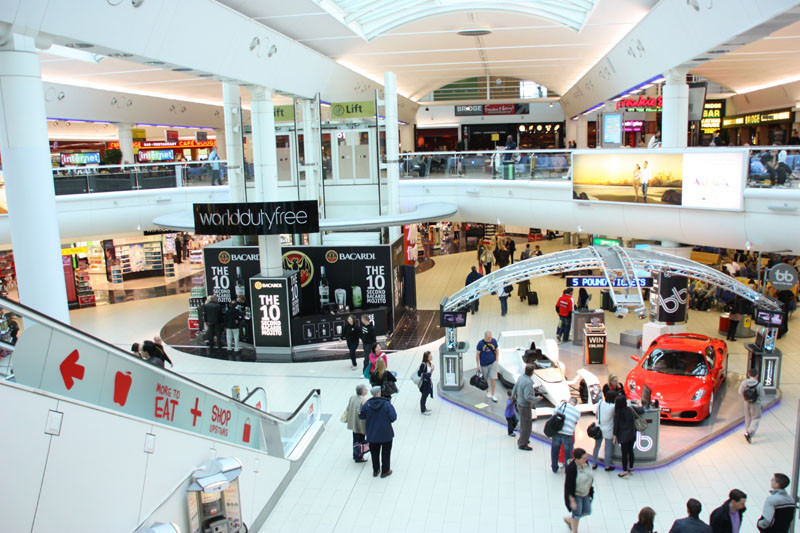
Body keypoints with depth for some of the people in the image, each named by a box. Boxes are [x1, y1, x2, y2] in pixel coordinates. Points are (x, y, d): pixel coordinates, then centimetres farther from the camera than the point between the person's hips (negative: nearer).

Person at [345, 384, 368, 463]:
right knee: (361, 439, 6)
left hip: (353, 423, 7)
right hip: (361, 423, -7)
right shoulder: (364, 399, -21)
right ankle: (359, 457, 14)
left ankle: (355, 455, 33)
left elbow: (348, 408, 10)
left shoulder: (352, 397, 2)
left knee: (355, 439, 20)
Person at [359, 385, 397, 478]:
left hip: (372, 435, 3)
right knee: (386, 452, 16)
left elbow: (361, 416, -3)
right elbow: (393, 417, -19)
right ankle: (385, 471, 24)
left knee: (374, 452, 20)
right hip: (386, 434, -2)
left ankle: (375, 470, 31)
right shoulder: (387, 404, -20)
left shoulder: (367, 404, -12)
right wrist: (386, 418, 2)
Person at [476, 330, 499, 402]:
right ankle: (487, 391, 39)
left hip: (493, 363, 1)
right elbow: (477, 354, -7)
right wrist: (478, 365, -6)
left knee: (493, 379, -6)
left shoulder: (494, 341, -8)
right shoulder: (480, 343, -15)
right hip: (484, 364, -1)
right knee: (485, 379, 15)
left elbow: (496, 350, 9)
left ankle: (493, 395, 6)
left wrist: (496, 360, 9)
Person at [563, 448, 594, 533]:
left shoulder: (585, 462, -12)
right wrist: (572, 501, -20)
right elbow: (569, 487, -24)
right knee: (577, 514, 8)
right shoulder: (571, 469, -32)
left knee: (587, 512, 18)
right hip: (576, 494, -7)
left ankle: (568, 518, 43)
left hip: (586, 493, 7)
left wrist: (590, 489, 16)